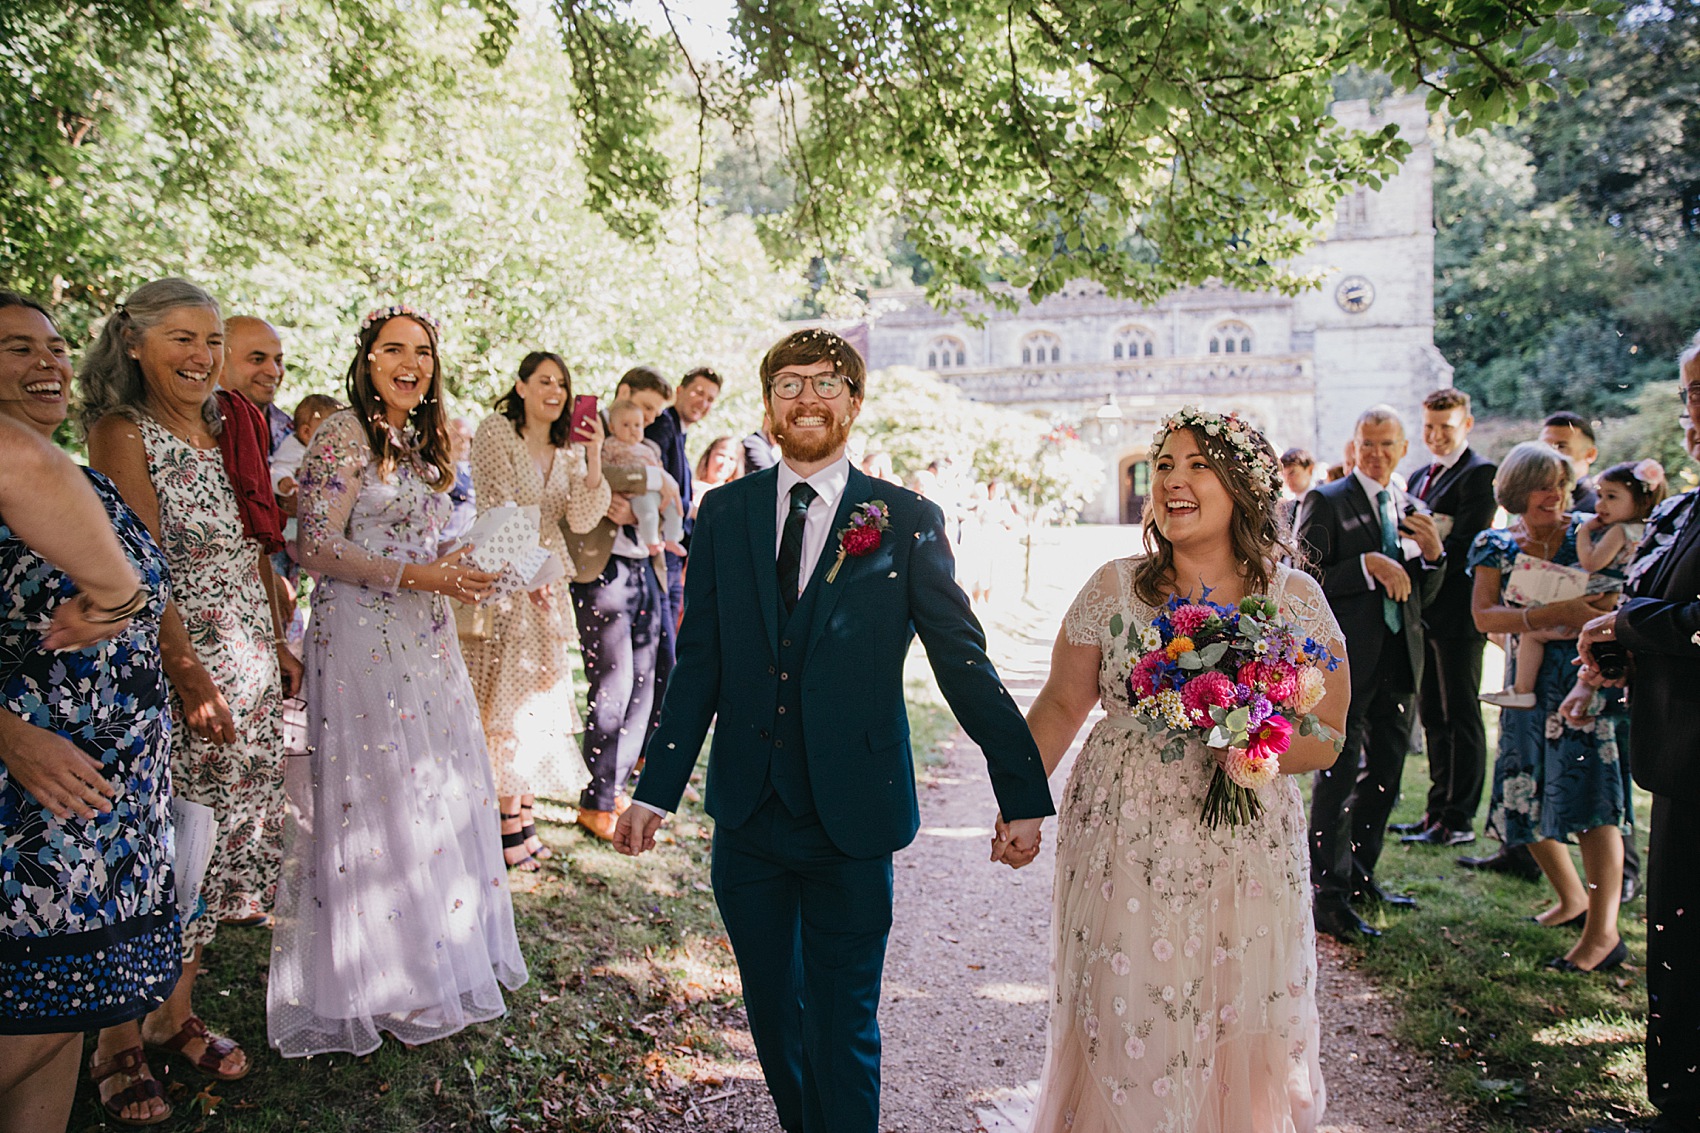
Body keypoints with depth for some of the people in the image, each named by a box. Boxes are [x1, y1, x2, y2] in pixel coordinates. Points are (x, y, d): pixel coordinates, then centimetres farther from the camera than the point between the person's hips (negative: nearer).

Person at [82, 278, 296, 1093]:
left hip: (251, 670, 7)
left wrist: (278, 647, 14)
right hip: (178, 671, -7)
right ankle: (121, 1038, 14)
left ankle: (176, 1011, 26)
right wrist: (191, 677, -20)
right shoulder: (122, 434, -9)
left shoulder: (228, 431, 12)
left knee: (237, 831, 11)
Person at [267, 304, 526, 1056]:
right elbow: (317, 548, -14)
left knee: (438, 789, 12)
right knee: (374, 796, 0)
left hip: (425, 639, 8)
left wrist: (464, 571, 5)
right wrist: (413, 576, -19)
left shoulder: (425, 441, 15)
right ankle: (375, 981, 15)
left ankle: (438, 953, 27)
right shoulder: (344, 435, -9)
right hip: (364, 639, -8)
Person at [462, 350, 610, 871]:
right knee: (506, 696, -5)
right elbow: (498, 507, -11)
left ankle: (524, 817, 17)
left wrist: (594, 457, -11)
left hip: (547, 583, 6)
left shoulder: (569, 449, 11)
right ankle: (509, 824, 2)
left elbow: (582, 521, -1)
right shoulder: (496, 431, -4)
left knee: (541, 691, 8)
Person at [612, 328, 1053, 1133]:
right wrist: (656, 791, 2)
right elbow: (699, 664, 5)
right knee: (771, 1013, 19)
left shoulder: (908, 522, -5)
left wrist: (1023, 795, -3)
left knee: (843, 1029, 7)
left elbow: (964, 663, -4)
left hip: (850, 823, -3)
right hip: (747, 817, 3)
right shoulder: (725, 513, 3)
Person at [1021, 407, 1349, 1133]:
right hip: (1121, 850, 0)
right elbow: (1060, 705, 6)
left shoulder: (1295, 599, -1)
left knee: (1240, 1040, 9)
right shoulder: (1114, 587, 1)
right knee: (1123, 1036, 6)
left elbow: (1327, 737, 2)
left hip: (1244, 857, 0)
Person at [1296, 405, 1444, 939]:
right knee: (1338, 778, -5)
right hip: (1346, 660, -7)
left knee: (1384, 778, 15)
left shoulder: (1413, 511, 15)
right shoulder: (1326, 501, -4)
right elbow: (1307, 581, -12)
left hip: (1399, 660, 7)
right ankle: (1330, 896, 2)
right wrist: (1367, 564, -21)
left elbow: (1421, 596, 16)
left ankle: (1360, 877, 30)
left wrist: (1433, 553, -2)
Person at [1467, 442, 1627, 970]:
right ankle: (1572, 898, 32)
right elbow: (1484, 616, -10)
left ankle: (1603, 931, -4)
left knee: (1587, 789, -11)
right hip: (1529, 684, 3)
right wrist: (1560, 614, -21)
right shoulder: (1495, 545, 3)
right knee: (1528, 797, 9)